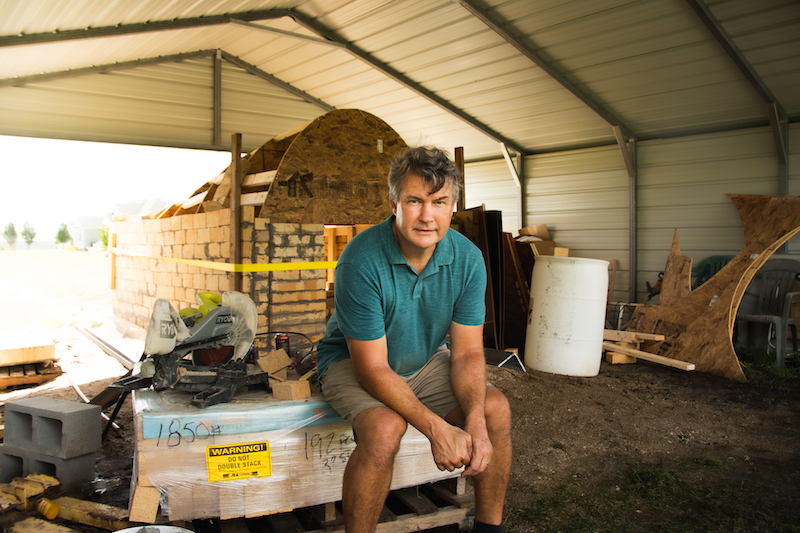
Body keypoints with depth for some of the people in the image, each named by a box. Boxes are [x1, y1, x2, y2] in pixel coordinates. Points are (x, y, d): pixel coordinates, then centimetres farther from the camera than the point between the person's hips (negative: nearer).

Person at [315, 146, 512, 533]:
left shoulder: (467, 259, -14)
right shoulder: (361, 261, -29)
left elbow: (467, 352, -9)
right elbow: (373, 368, -26)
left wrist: (475, 420, -26)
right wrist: (436, 428, -33)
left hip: (425, 361, 5)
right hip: (352, 364, -4)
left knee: (495, 407, -14)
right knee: (385, 427, -33)